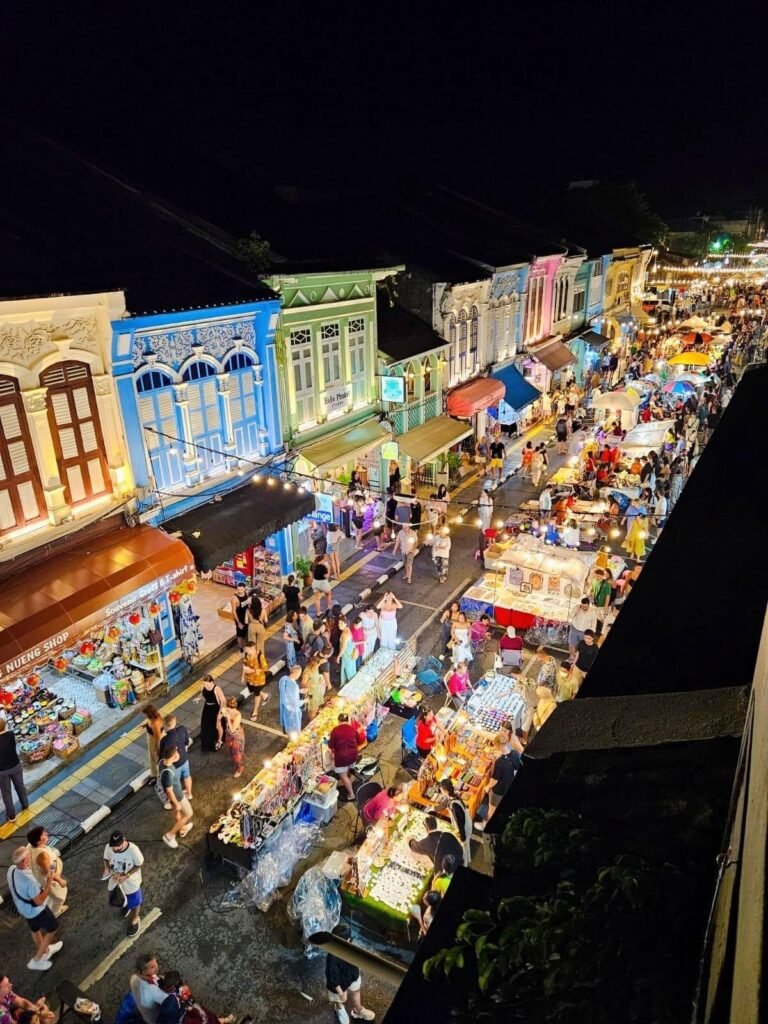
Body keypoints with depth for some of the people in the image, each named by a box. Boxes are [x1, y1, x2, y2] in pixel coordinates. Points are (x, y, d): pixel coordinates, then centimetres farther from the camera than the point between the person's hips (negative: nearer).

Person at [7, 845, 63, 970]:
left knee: (35, 930, 31)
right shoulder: (28, 880, -43)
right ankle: (37, 960, 29)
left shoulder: (11, 869, -18)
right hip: (36, 911, -7)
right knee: (52, 929, 19)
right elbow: (39, 901, -32)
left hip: (22, 908, 7)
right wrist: (49, 883, -29)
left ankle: (45, 951, 55)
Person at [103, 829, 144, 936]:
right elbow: (105, 858, -4)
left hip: (131, 882, -3)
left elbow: (139, 865, -19)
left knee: (134, 902, 21)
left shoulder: (133, 850, -35)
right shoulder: (108, 847, -26)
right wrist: (106, 869, -22)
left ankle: (135, 919, 52)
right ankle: (126, 905, 67)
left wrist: (126, 876, -28)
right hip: (115, 880, 4)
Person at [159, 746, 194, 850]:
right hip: (177, 797, -8)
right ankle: (169, 835, 26)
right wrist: (177, 804, -17)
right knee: (188, 814, 16)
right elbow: (169, 791, -28)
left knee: (177, 812, 32)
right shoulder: (168, 772, -42)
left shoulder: (162, 761, -19)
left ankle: (182, 829, 57)